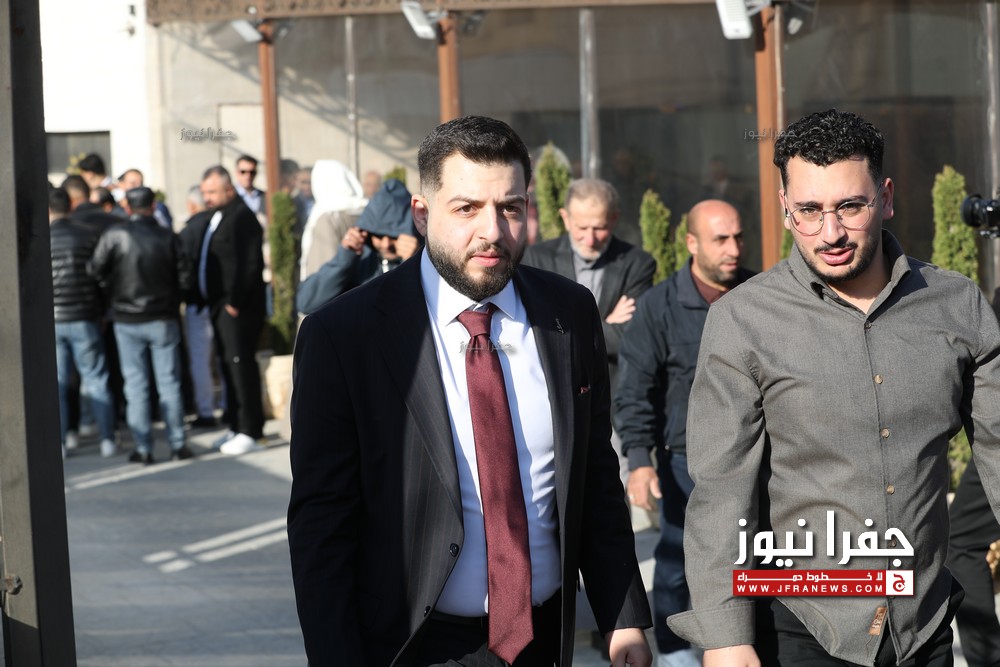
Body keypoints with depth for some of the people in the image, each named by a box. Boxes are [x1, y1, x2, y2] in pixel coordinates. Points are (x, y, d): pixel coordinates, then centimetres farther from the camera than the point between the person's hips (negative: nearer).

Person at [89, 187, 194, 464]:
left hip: (127, 321, -1)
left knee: (136, 384, 5)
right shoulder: (168, 238, -6)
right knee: (169, 382, 7)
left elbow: (96, 271, -8)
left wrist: (114, 294, 9)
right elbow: (185, 276, -5)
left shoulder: (114, 236, -11)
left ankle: (143, 448, 5)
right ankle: (177, 443, 7)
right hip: (163, 319, 1)